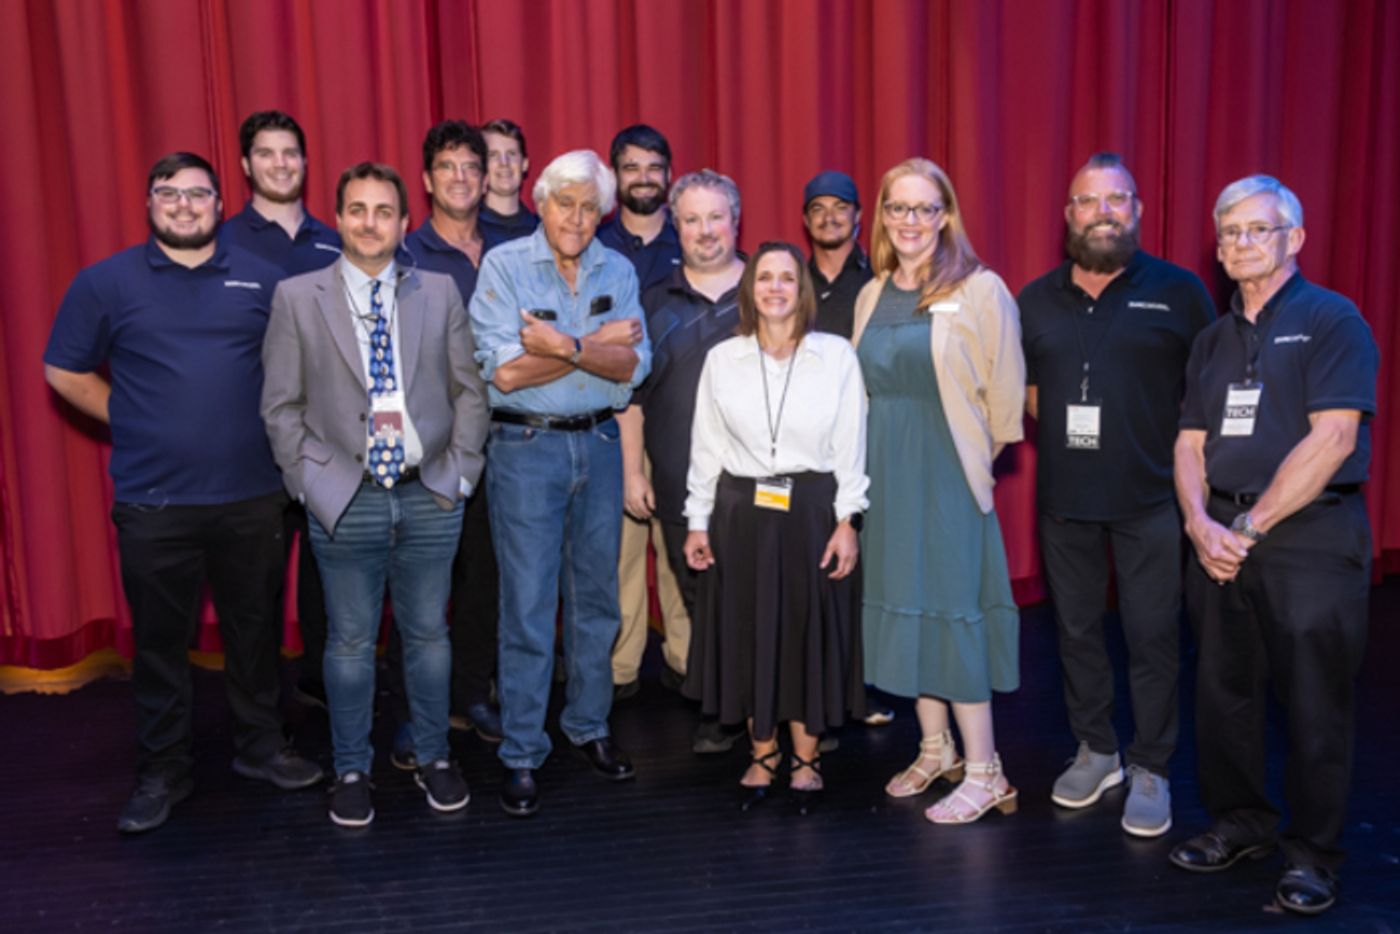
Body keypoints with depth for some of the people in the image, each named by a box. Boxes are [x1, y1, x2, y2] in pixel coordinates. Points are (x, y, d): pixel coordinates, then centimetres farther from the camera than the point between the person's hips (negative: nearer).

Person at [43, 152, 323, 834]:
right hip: (154, 502, -1)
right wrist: (132, 420, 0)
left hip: (252, 495, 2)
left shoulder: (260, 279, 6)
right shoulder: (107, 281, 2)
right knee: (160, 642, 8)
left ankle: (261, 747, 30)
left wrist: (271, 424, 1)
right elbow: (64, 372, 7)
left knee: (254, 629, 13)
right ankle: (164, 771, 23)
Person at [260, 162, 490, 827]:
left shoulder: (439, 292, 6)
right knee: (351, 641, 8)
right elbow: (281, 405, 2)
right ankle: (351, 772, 25)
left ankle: (433, 758, 29)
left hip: (430, 497, 2)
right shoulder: (297, 297, 2)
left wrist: (461, 469, 0)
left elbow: (469, 390, 7)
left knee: (429, 634, 12)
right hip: (346, 500, -1)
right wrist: (311, 482, -4)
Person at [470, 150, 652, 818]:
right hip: (526, 447, -4)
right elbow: (505, 370, -15)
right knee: (527, 607, -1)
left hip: (600, 443, 4)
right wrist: (598, 343, -11)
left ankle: (588, 725, 30)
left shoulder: (617, 272, 7)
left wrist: (565, 344, -19)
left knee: (596, 597, 13)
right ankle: (520, 754, 11)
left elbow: (632, 366, -4)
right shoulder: (503, 265, -5)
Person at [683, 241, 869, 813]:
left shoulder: (837, 356, 0)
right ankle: (762, 755, 25)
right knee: (747, 631, 8)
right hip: (741, 511, 2)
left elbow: (850, 446, 0)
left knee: (811, 631, 6)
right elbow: (706, 447, 6)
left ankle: (805, 759, 23)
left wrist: (847, 521, -5)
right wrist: (698, 522, 4)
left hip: (812, 509, -1)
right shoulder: (722, 359, 4)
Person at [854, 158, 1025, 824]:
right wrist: (884, 460, 10)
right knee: (901, 604, 11)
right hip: (886, 471, 6)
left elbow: (1004, 396, -6)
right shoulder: (872, 296, 11)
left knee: (952, 610, -4)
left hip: (949, 472, -6)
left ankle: (983, 773, 7)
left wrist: (980, 459, 1)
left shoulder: (980, 290, -8)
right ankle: (936, 750, 26)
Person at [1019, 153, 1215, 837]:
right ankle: (1096, 751, 29)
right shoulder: (1036, 300, 8)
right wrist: (1063, 433, 1)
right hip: (1064, 497, 3)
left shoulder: (1179, 291, -1)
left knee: (1153, 637, 2)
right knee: (1076, 629, 12)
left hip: (1151, 498, -3)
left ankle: (1150, 769, 18)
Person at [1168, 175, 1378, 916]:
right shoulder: (1213, 340, 15)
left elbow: (1333, 437, -14)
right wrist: (1201, 523, -7)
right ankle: (1239, 823, 27)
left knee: (1314, 702, 1)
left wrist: (1250, 527, -14)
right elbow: (1190, 444, 12)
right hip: (1220, 540, 6)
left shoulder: (1331, 320, -3)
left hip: (1310, 535, -6)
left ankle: (1312, 853, 15)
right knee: (1223, 689, 11)